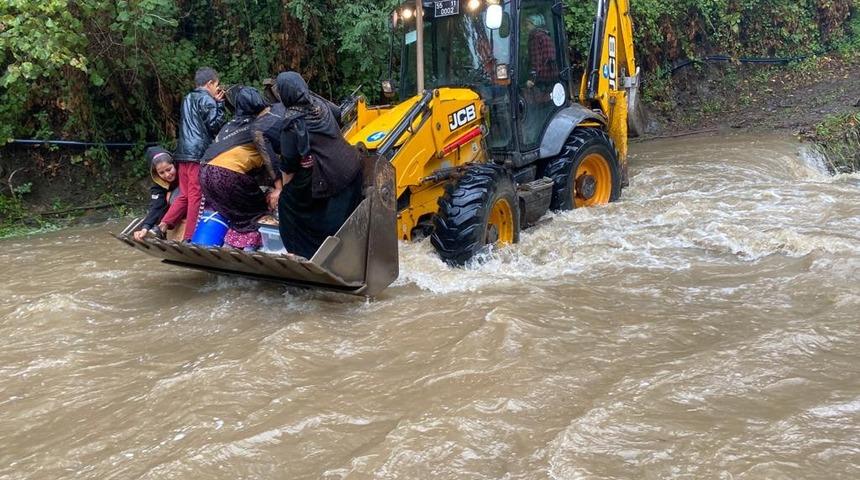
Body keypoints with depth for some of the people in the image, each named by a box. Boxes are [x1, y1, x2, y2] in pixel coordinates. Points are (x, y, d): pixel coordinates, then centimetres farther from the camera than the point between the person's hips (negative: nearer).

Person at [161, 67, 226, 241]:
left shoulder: (188, 99, 22)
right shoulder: (207, 100, -4)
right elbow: (215, 125, -8)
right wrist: (219, 104, 2)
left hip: (183, 153, 8)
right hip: (199, 152, -8)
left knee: (185, 195, 13)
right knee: (197, 196, -4)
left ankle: (163, 226, 5)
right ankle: (190, 238, -2)